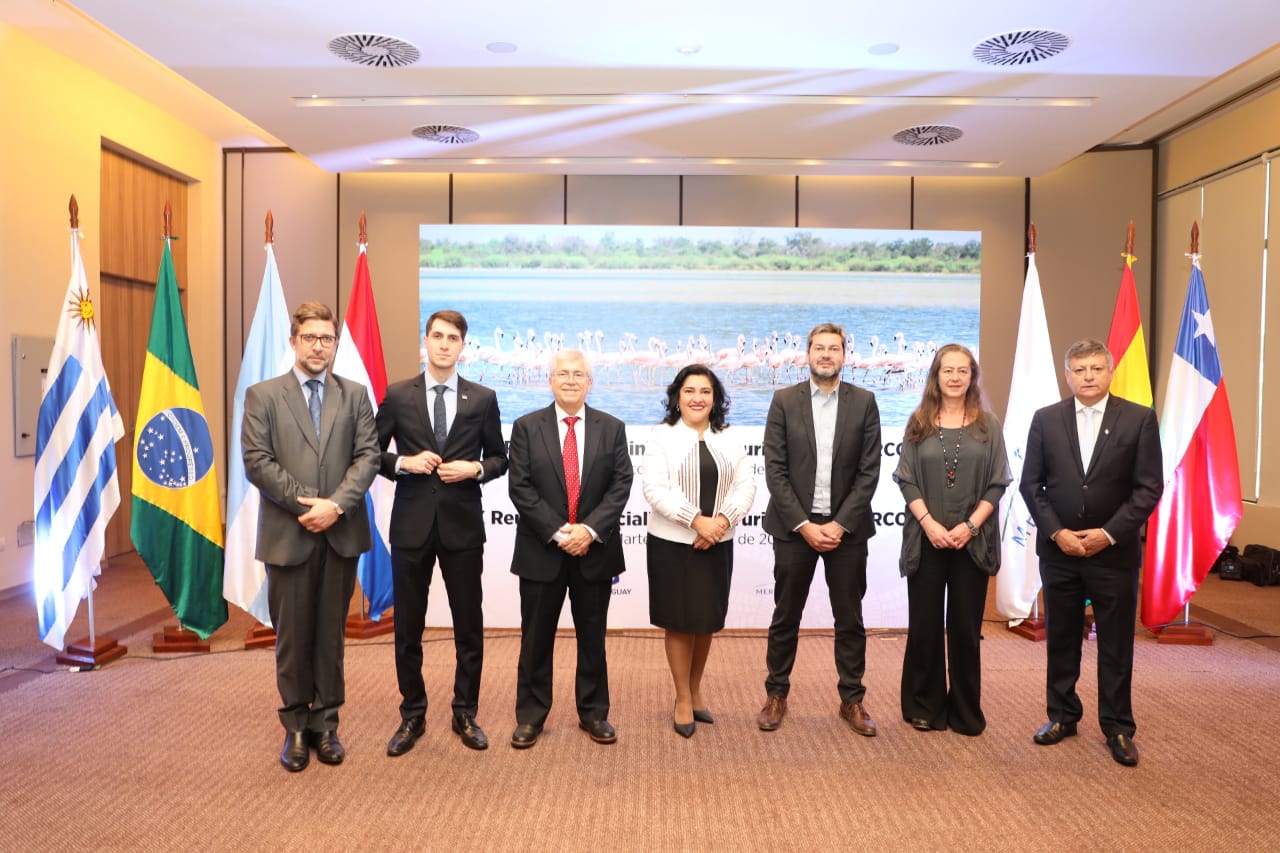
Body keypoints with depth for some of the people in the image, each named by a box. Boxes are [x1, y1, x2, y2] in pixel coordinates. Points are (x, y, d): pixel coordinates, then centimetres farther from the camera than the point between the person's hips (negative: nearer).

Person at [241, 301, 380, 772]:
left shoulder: (355, 394, 8)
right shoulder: (262, 395, 3)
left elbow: (368, 456, 0)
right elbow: (256, 462, -5)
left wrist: (335, 505, -14)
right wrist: (307, 504, -13)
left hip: (341, 534, 2)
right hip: (288, 534, -1)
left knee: (331, 633, 9)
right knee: (292, 635, 8)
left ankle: (325, 724, 21)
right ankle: (295, 727, 21)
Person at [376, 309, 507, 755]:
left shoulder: (482, 398, 2)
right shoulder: (397, 395, 1)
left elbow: (499, 458, 8)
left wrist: (474, 469, -11)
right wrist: (403, 463, -13)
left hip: (462, 525, 0)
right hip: (411, 523, 0)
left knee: (469, 626, 8)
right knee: (408, 626, 9)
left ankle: (465, 714, 25)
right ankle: (412, 715, 26)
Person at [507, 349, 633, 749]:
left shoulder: (612, 428, 4)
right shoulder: (526, 427, 0)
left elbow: (620, 485, -3)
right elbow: (520, 488, -6)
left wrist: (589, 529, -16)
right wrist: (556, 532, -15)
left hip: (595, 550, 1)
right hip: (541, 551, -1)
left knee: (592, 637, 12)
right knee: (536, 637, 9)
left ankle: (593, 713, 26)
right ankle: (530, 716, 23)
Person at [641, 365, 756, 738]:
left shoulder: (729, 439, 7)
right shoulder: (661, 436, -4)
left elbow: (746, 485, 1)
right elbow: (655, 489, -14)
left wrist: (723, 519, -16)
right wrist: (697, 520, -21)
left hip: (716, 545, 3)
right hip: (672, 543, -3)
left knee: (707, 620, 13)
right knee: (679, 622, 6)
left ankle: (695, 690, 32)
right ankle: (684, 700, 22)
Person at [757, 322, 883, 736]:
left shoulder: (864, 402, 1)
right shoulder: (784, 401, -1)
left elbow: (869, 470, -2)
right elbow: (774, 470, -5)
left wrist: (840, 524, -11)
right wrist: (804, 525, -12)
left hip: (846, 527, 1)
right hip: (795, 526, 0)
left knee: (850, 619, 10)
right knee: (785, 617, 9)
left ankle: (852, 700, 25)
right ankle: (777, 695, 24)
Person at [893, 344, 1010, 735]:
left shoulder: (988, 425, 5)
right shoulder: (918, 423, 4)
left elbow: (997, 483, 1)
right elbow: (906, 480, 0)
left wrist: (970, 525, -11)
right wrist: (929, 523, -13)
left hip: (972, 540, 0)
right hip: (926, 538, 0)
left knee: (965, 626, 7)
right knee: (924, 625, 6)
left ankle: (965, 711, 19)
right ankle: (924, 707, 19)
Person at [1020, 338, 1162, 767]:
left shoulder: (1139, 419, -3)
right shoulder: (1045, 419, 1)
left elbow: (1149, 487, -5)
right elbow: (1031, 484, 1)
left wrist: (1109, 533, -13)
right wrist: (1057, 532, -9)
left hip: (1115, 551, -1)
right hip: (1058, 549, 2)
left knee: (1116, 645, 8)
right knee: (1060, 639, 12)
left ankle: (1118, 727, 23)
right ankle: (1062, 715, 27)